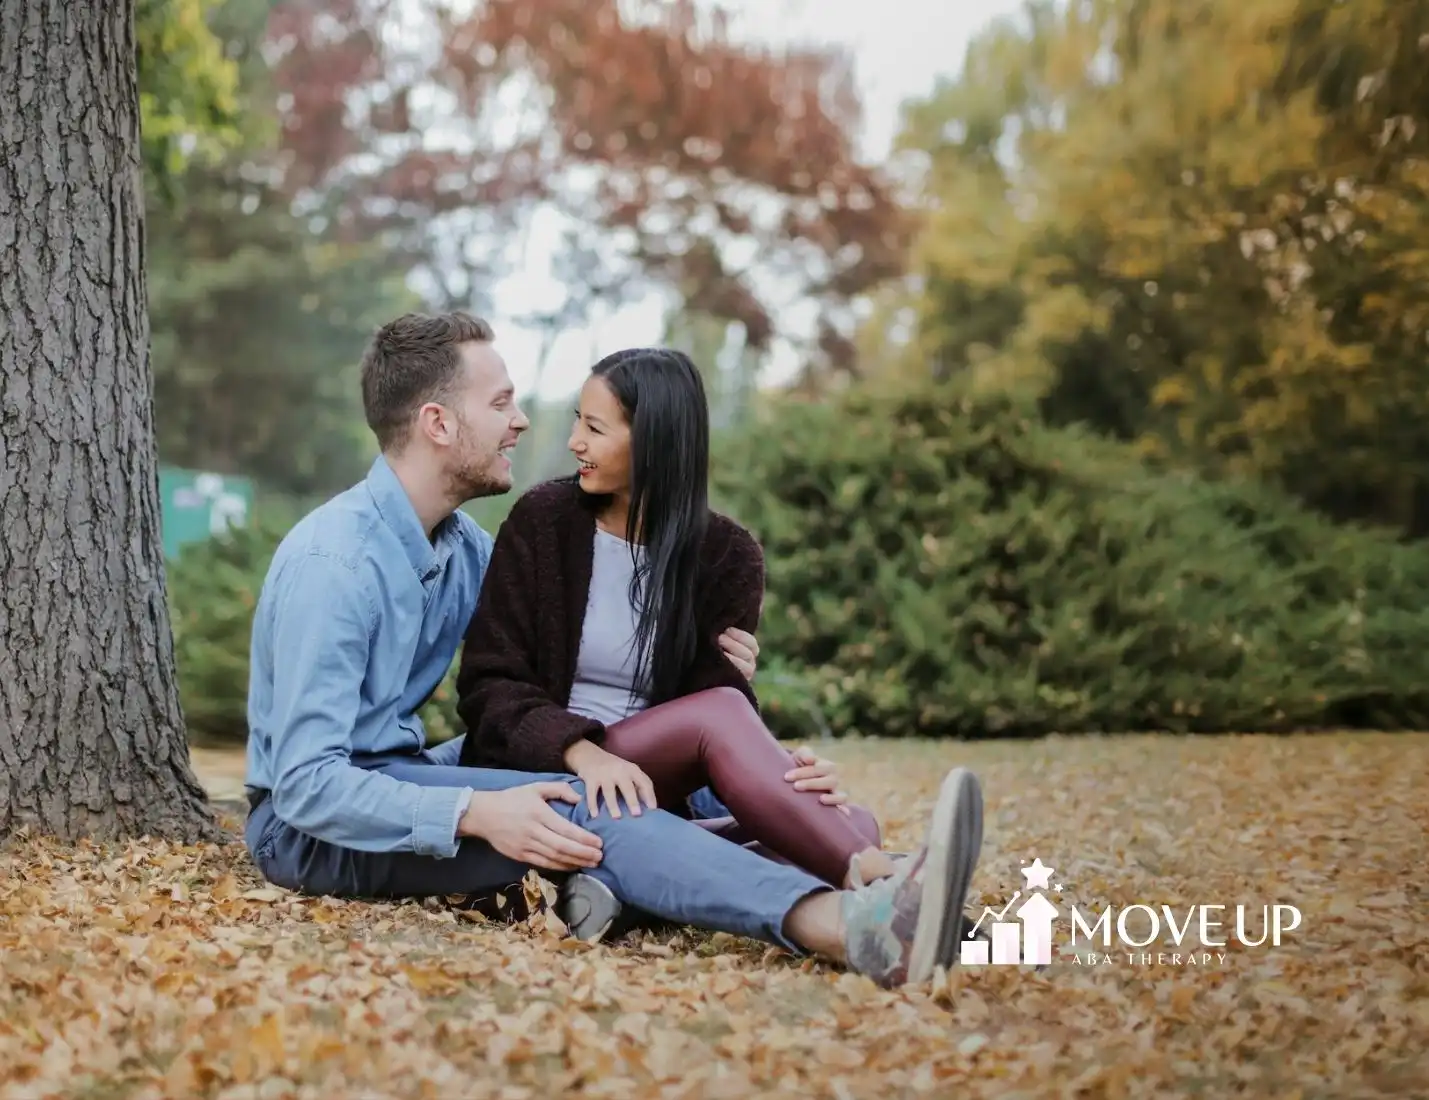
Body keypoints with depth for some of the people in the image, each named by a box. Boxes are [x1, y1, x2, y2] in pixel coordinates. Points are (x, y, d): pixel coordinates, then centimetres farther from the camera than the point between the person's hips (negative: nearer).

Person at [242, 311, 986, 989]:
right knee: (580, 808, -30)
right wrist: (476, 813, -38)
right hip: (306, 823, -10)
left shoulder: (464, 547, 6)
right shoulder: (333, 561, -21)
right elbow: (308, 783, -26)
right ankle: (851, 928, -48)